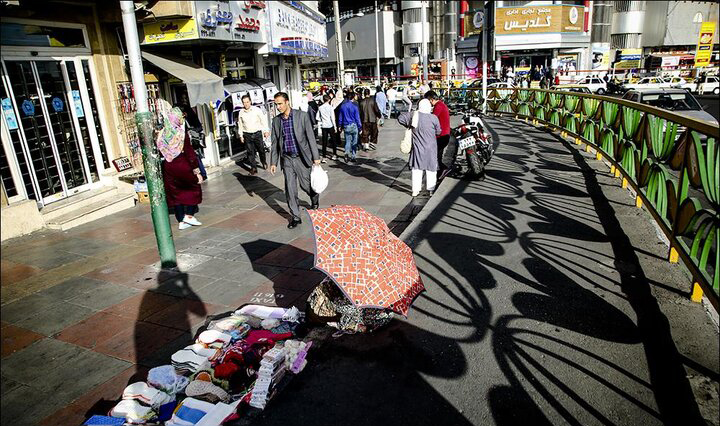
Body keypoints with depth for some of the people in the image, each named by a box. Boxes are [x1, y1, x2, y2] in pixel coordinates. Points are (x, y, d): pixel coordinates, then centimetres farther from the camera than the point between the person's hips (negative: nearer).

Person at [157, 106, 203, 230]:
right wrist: (197, 171, -11)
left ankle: (181, 221, 14)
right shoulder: (181, 133, -12)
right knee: (193, 187, 13)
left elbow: (159, 152, 5)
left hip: (168, 167, 5)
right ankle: (189, 215, 5)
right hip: (182, 164, -5)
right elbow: (189, 152, -13)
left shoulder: (161, 134, 3)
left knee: (176, 192, 12)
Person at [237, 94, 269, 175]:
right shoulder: (241, 112, 2)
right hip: (247, 135, 1)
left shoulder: (257, 110, -5)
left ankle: (264, 163, 32)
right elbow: (240, 125, 10)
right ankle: (253, 168, 7)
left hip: (257, 133, -1)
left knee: (261, 149, 5)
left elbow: (263, 120, 2)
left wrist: (266, 131, -1)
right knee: (250, 152, 1)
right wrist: (241, 135, 9)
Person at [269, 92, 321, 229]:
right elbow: (274, 143, 8)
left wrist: (316, 157, -8)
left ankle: (315, 198, 42)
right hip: (286, 159, 3)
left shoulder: (302, 116, -7)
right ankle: (295, 217, 12)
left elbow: (310, 137, -6)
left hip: (301, 157, -3)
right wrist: (273, 162, 5)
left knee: (306, 184, 8)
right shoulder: (276, 120, 4)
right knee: (290, 189, 2)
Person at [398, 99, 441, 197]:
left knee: (416, 168, 9)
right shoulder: (433, 118, -11)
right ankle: (431, 190, 15)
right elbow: (438, 132, 0)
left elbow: (400, 118, 2)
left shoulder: (413, 115, -6)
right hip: (430, 148, -2)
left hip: (417, 147, 2)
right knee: (431, 168, 10)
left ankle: (415, 190, 10)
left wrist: (408, 125, 14)